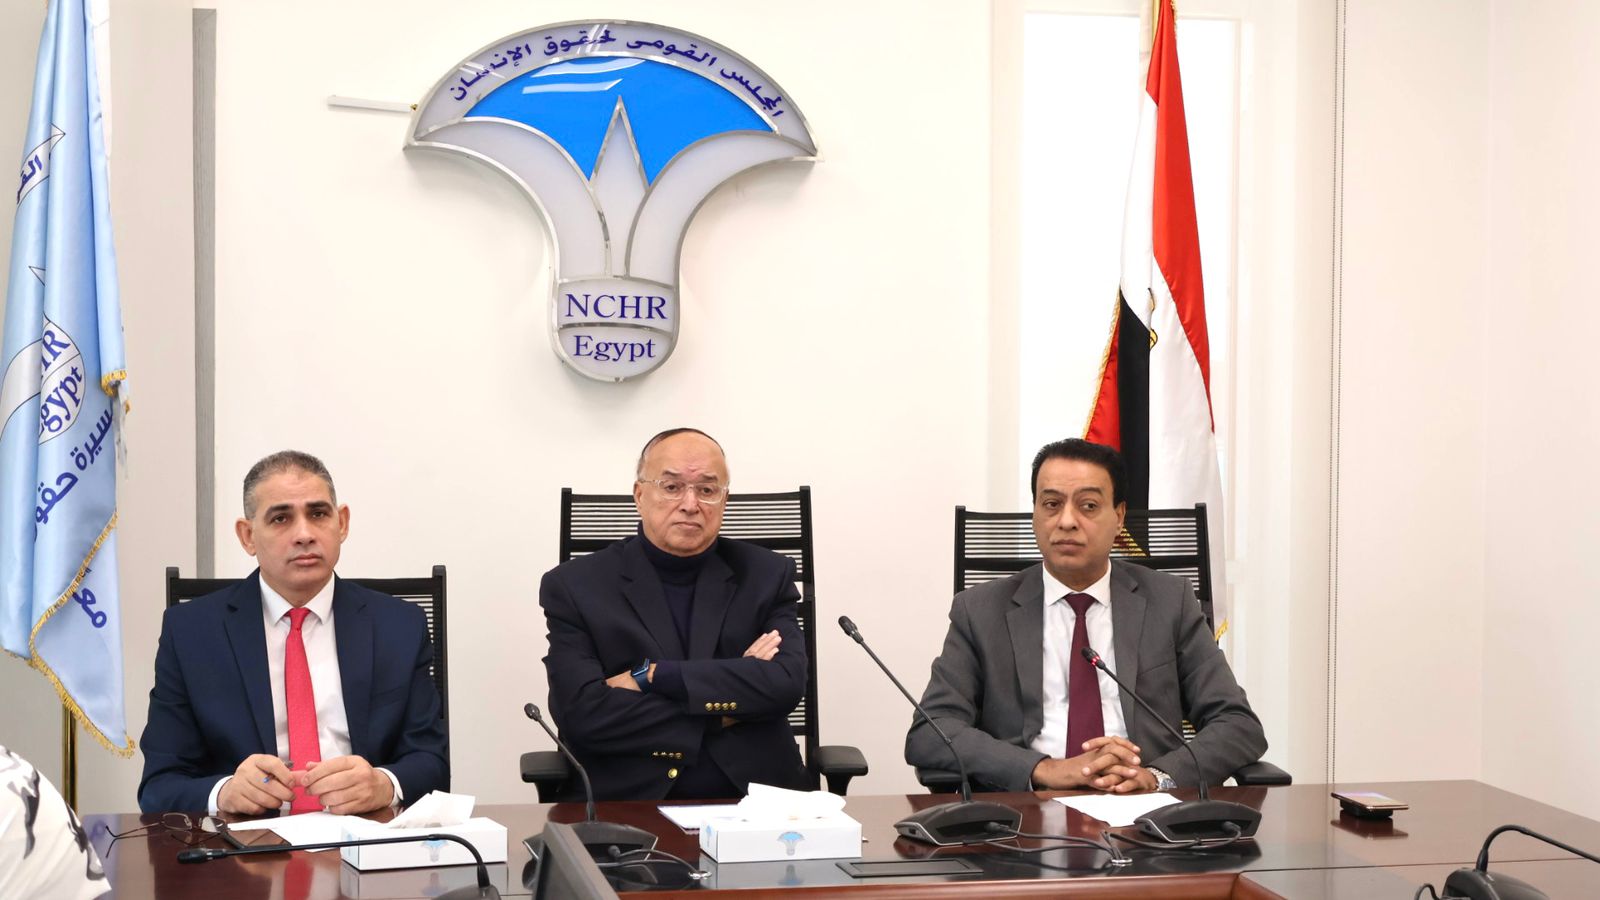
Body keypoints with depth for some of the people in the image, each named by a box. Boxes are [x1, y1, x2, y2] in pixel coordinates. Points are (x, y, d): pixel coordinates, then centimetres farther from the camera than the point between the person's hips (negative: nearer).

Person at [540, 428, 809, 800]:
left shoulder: (766, 575, 10)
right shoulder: (575, 586, 5)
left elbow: (786, 683, -6)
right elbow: (581, 714, -7)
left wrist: (649, 675, -10)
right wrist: (725, 710, -8)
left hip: (747, 801, 1)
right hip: (624, 803, 0)